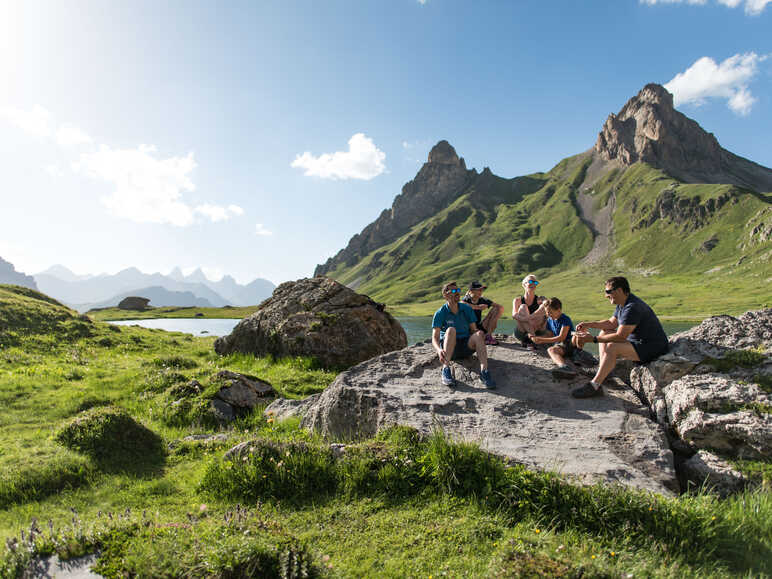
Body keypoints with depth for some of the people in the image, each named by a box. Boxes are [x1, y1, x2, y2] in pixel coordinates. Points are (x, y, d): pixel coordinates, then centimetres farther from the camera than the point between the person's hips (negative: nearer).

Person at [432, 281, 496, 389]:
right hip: (449, 348, -3)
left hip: (466, 347, 3)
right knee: (451, 330, -33)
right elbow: (435, 338, -13)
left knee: (479, 333, -26)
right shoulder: (440, 313, -6)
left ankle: (484, 372, -38)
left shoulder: (467, 309, 5)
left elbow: (473, 330, 3)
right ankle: (446, 370, -39)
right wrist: (439, 350, -35)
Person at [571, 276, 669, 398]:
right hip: (636, 340, 11)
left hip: (652, 347, -11)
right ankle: (604, 372, 4)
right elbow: (611, 323, 16)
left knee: (612, 347, -31)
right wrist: (589, 324, 3)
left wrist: (593, 339, -28)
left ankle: (594, 386, -30)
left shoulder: (632, 308, -26)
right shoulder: (622, 304, 6)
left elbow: (620, 336, -30)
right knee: (604, 333, 13)